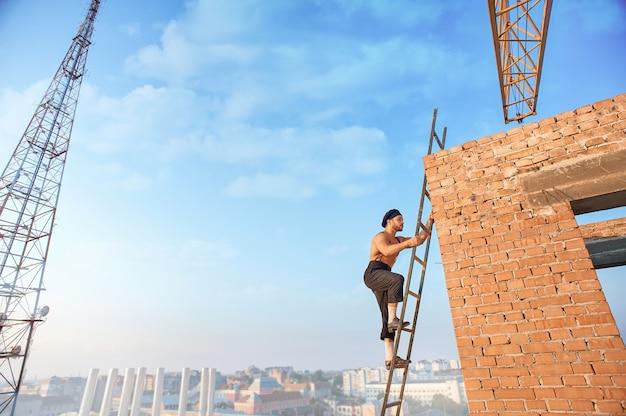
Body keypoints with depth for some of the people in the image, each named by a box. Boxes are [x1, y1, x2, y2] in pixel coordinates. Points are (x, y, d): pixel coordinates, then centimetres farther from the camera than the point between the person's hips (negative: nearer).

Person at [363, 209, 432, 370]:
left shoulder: (398, 240, 25)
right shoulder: (380, 236, -1)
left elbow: (420, 240, 24)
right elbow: (386, 251, -23)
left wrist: (429, 224, 15)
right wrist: (408, 242, -26)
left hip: (384, 278, 8)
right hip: (373, 273, -8)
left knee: (388, 319, -1)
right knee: (398, 279, -35)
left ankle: (389, 358, -4)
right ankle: (393, 319, -32)